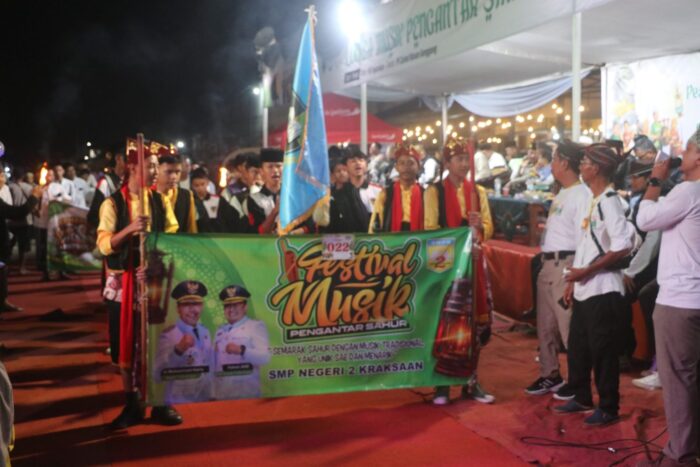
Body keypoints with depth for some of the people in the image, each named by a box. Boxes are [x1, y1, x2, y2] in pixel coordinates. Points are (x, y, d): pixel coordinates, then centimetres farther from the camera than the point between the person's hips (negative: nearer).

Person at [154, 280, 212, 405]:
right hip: (179, 403, -5)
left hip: (205, 401, 5)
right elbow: (158, 375, -21)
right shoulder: (168, 334, -13)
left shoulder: (205, 332, 5)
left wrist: (213, 395, 12)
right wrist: (178, 350, -31)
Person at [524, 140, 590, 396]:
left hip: (566, 264, -10)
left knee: (569, 326, -4)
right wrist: (545, 263, 14)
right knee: (545, 325, 17)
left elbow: (584, 238, -19)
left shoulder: (582, 195, -13)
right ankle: (550, 375, 30)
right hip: (548, 264, 10)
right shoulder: (561, 194, 16)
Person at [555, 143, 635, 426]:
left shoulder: (609, 201, -15)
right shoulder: (594, 201, 13)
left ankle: (608, 408, 14)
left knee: (602, 350, 1)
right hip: (585, 289, 9)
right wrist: (573, 281, 16)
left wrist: (587, 271, -18)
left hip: (602, 289, -9)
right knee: (577, 346, 17)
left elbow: (623, 246, -23)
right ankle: (581, 397, 31)